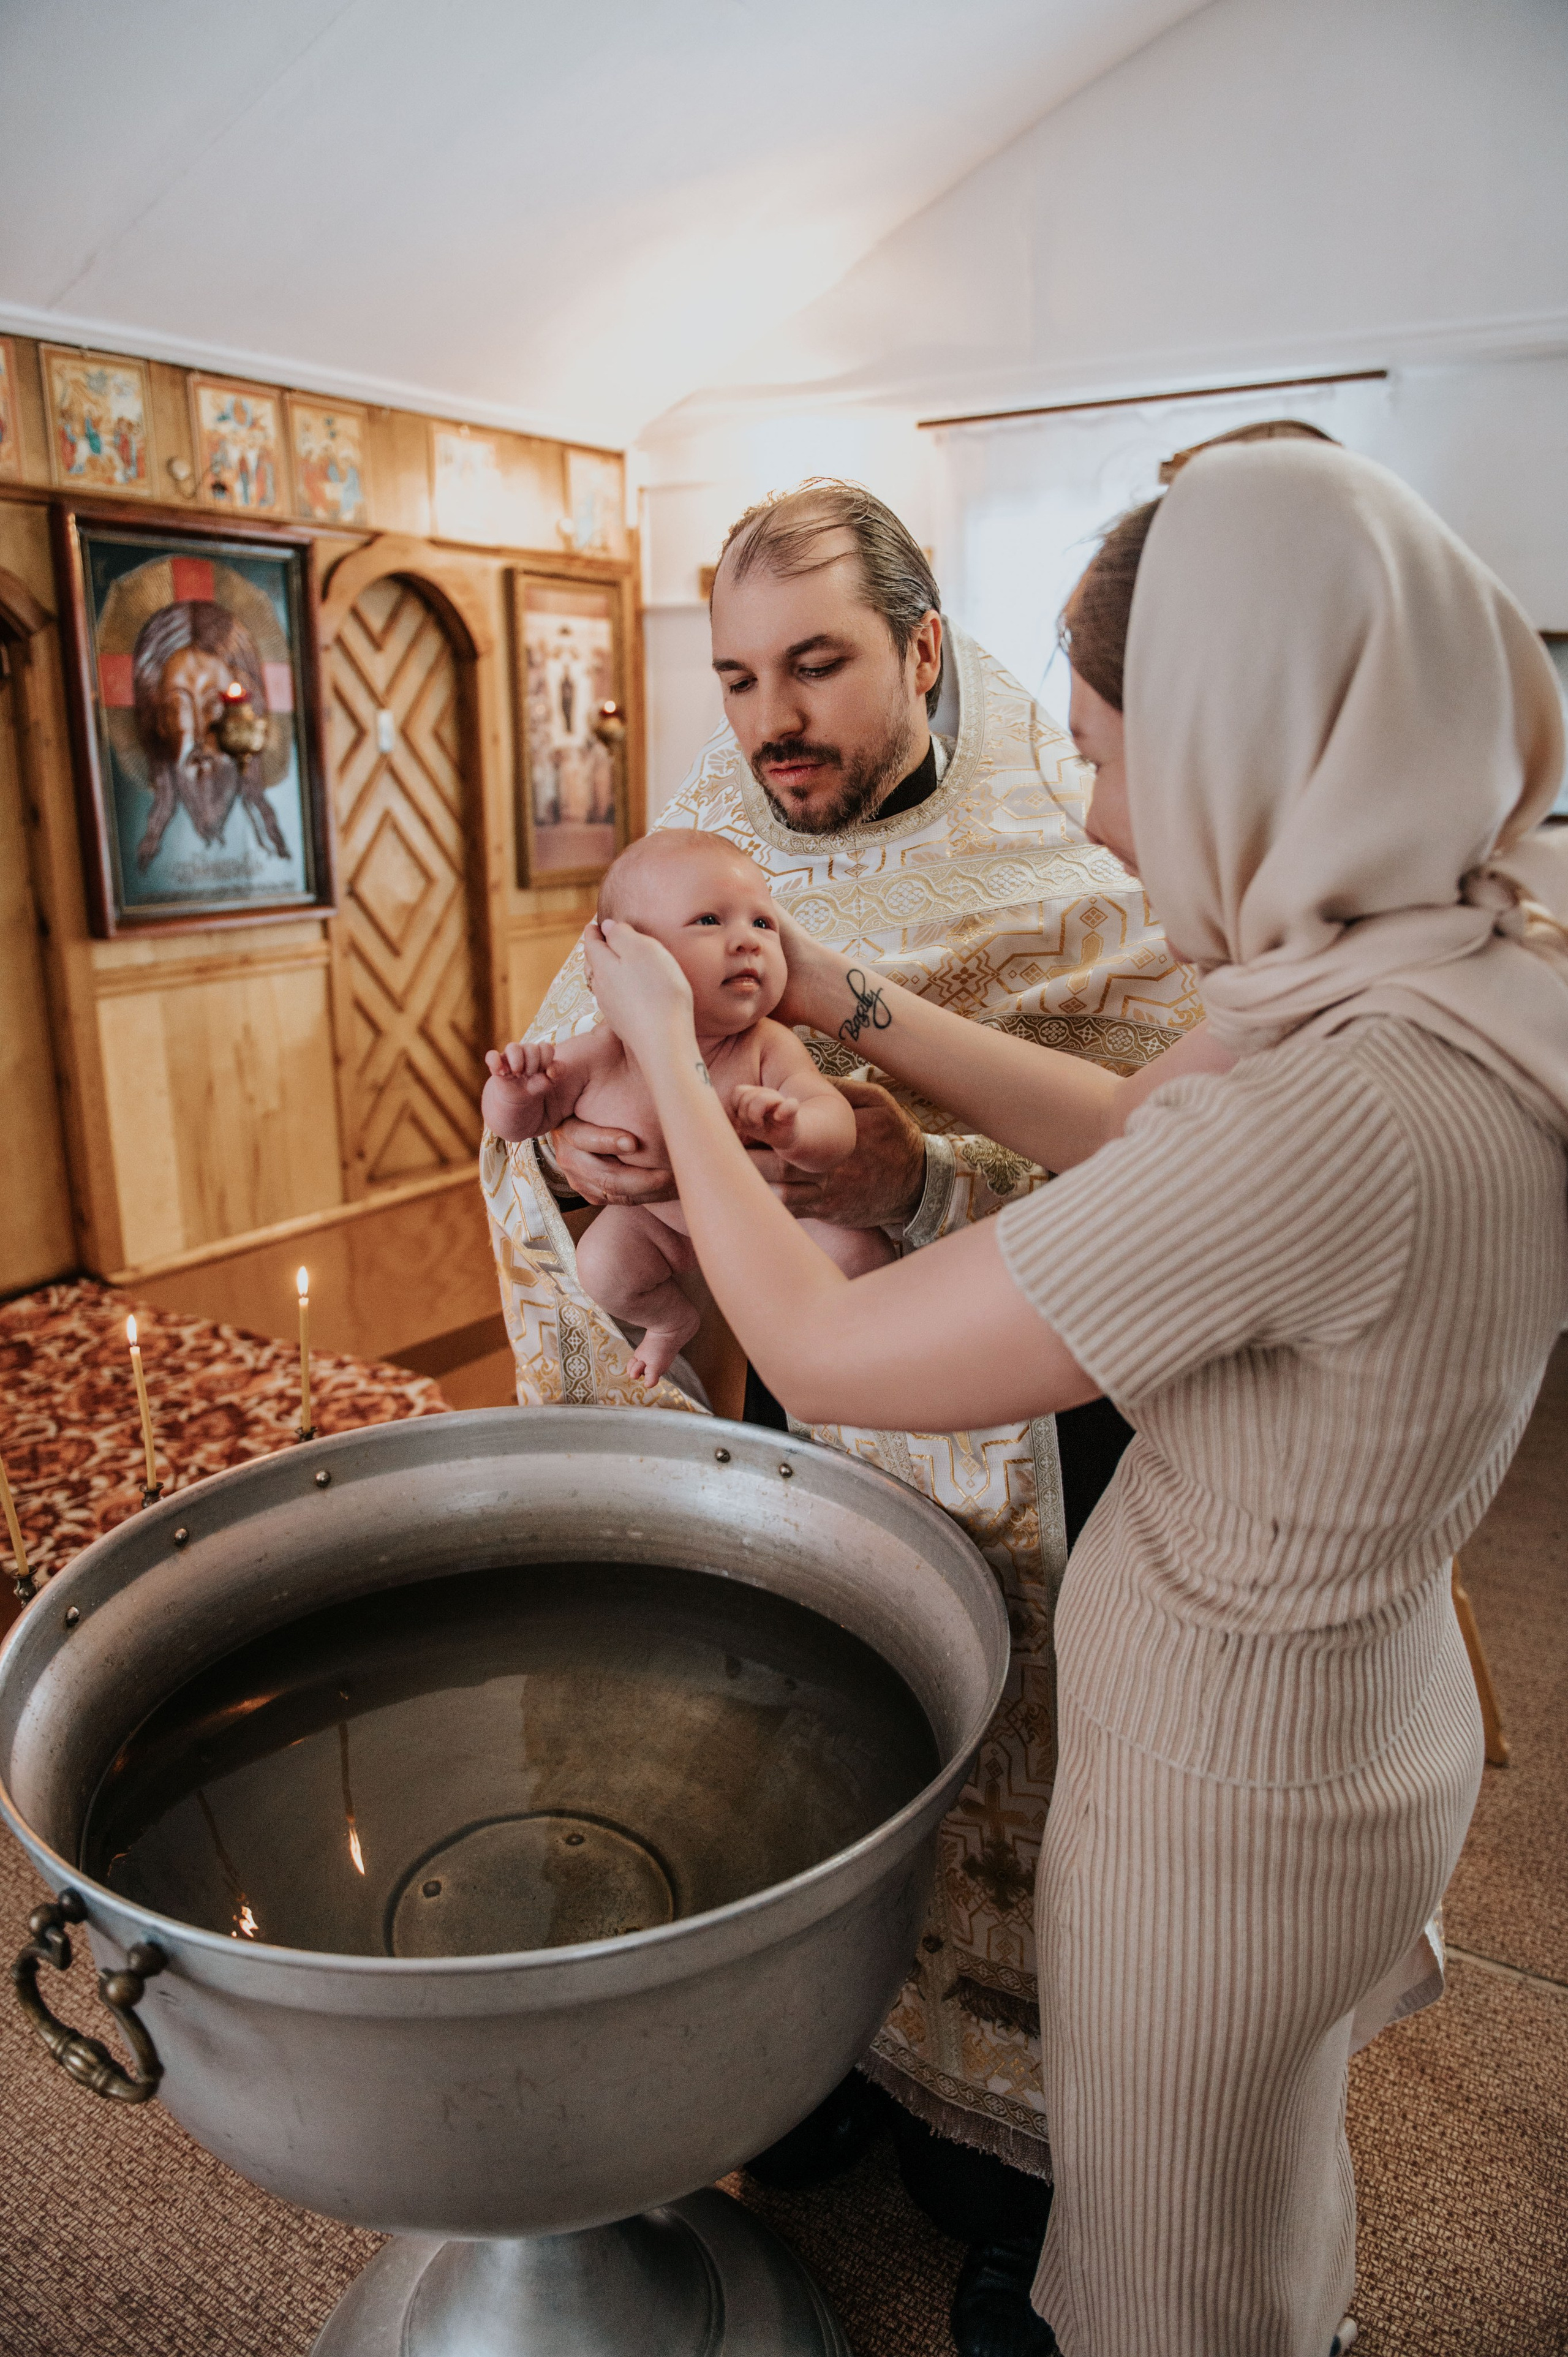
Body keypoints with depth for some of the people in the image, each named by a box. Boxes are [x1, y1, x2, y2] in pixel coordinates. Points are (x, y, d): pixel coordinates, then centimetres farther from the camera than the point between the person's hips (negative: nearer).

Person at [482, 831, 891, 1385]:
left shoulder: (769, 1048, -26)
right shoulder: (598, 1059, -24)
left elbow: (838, 1126, -34)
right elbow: (515, 1125, -10)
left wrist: (793, 1128, -58)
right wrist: (515, 1090, -35)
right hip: (657, 1226, 1)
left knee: (862, 1252, -17)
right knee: (604, 1267, -24)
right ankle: (671, 1319, 13)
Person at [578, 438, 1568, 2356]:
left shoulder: (1331, 1117, -38)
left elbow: (818, 1354, -28)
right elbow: (1137, 1134, 5)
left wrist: (668, 1054, -13)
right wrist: (857, 1006, 5)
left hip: (1216, 1793, -8)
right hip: (1376, 1723, 8)